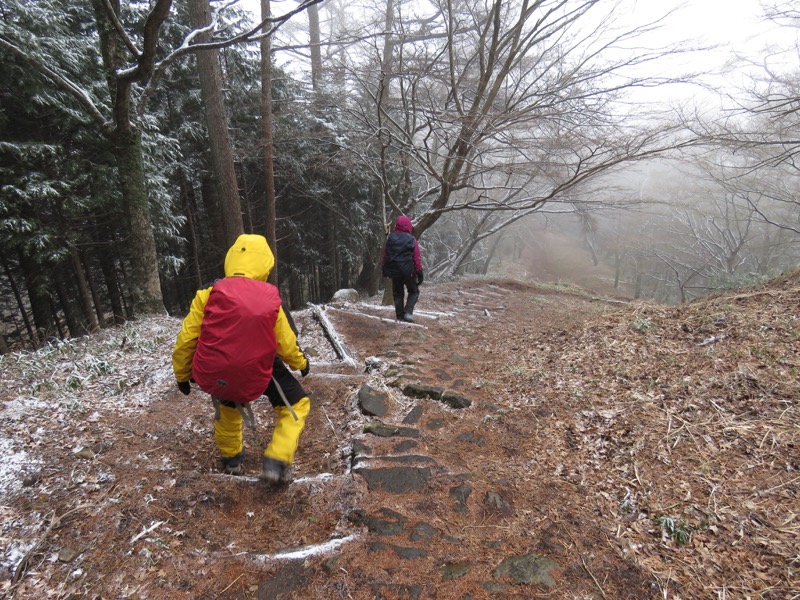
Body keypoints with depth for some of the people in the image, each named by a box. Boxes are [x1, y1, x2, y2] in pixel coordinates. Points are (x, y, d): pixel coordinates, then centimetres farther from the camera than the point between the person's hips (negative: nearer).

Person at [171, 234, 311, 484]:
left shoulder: (209, 294, -8)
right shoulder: (270, 301, -8)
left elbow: (186, 339, -2)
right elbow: (287, 346, 0)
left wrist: (182, 374, 16)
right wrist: (301, 363, 22)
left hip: (211, 377, 3)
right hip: (254, 378, -3)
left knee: (227, 403, 38)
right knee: (297, 404, 21)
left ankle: (231, 458, 54)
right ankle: (276, 462, 9)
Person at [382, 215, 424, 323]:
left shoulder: (390, 239, 0)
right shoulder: (412, 240, -9)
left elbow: (385, 256, 5)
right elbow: (417, 258, -8)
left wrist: (384, 270, 17)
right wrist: (420, 273, -3)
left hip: (394, 272, 3)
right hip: (408, 272, -3)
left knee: (397, 293, 16)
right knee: (414, 292, 14)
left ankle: (400, 316, 15)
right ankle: (408, 312, -3)